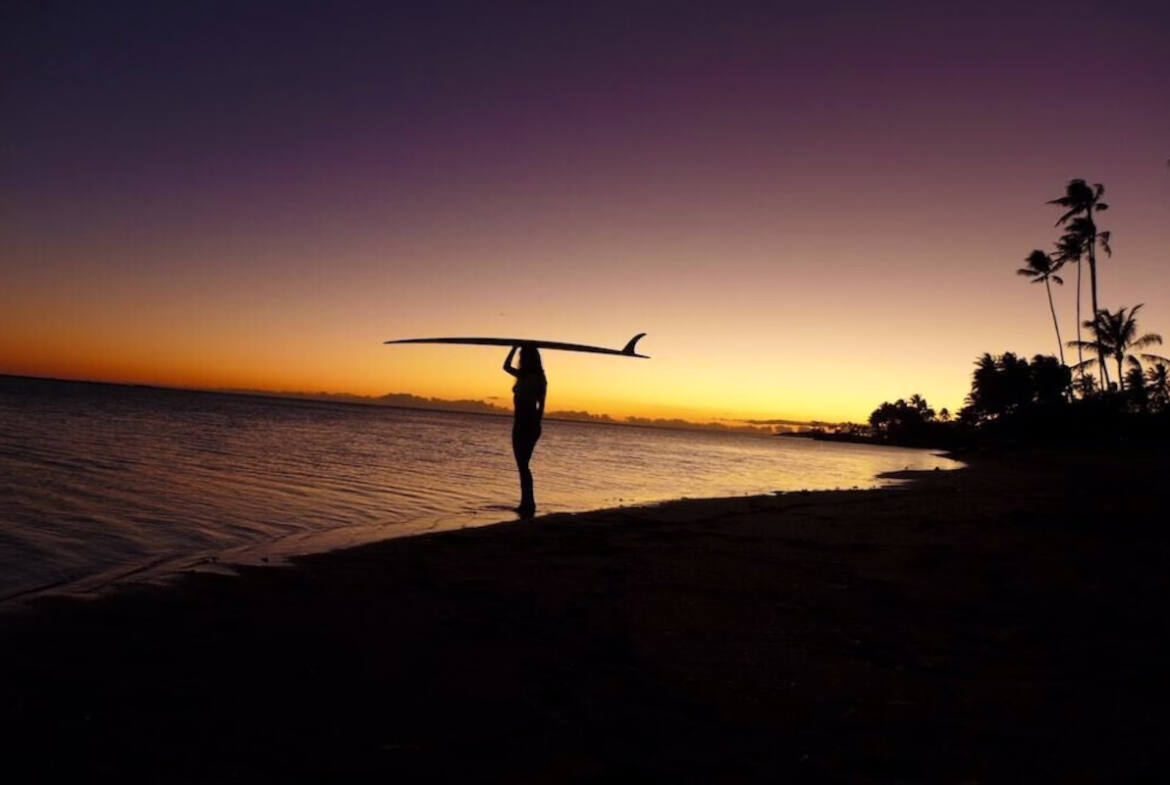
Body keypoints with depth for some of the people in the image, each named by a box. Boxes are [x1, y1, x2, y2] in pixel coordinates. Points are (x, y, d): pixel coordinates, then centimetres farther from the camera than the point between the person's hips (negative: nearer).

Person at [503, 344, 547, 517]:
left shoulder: (537, 378, -10)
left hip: (529, 424, -9)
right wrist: (515, 348, 21)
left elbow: (540, 404, -15)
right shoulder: (523, 376, 14)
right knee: (522, 465, 9)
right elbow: (506, 366, 31)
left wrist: (536, 426, -18)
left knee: (523, 465, -10)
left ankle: (529, 504, -9)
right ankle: (526, 504, 13)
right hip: (520, 423, 9)